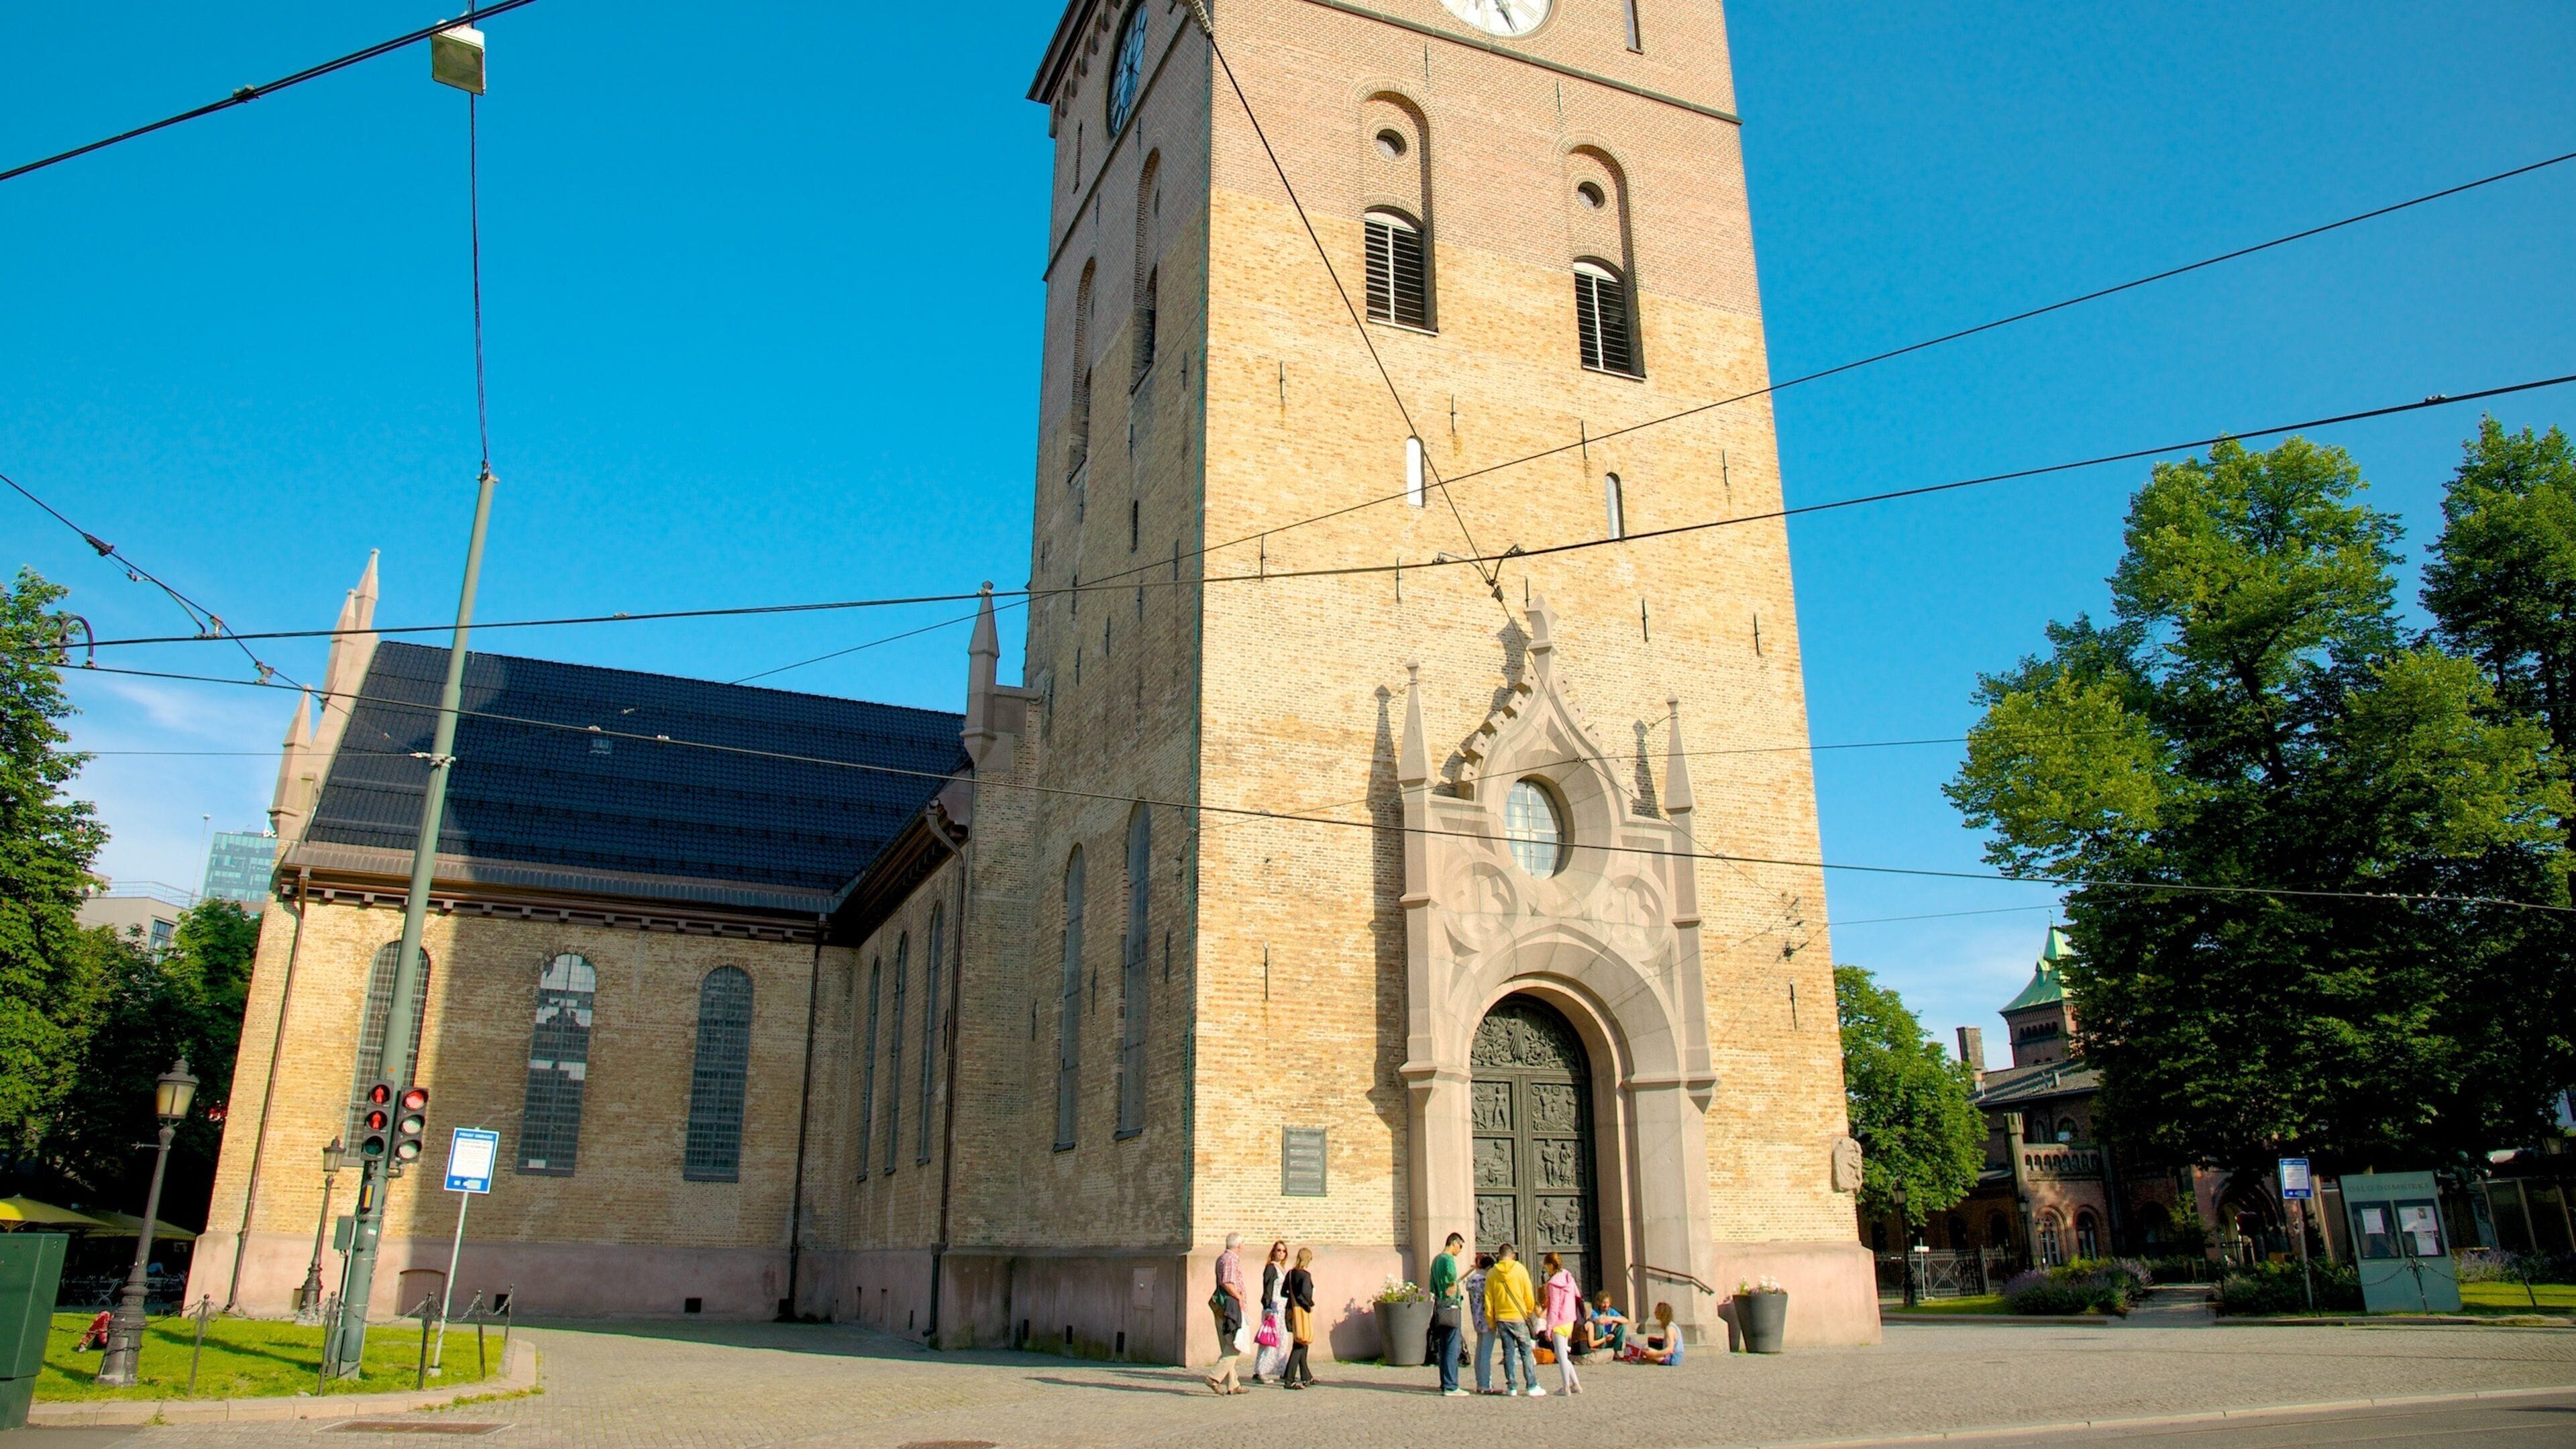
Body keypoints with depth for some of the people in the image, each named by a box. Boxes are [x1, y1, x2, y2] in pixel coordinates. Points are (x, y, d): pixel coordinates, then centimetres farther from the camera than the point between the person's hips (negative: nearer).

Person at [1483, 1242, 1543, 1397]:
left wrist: (1491, 1323, 12)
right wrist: (1529, 1312, 13)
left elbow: (1488, 1301, 3)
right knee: (1526, 1352, 4)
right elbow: (1529, 1296, -3)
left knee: (1508, 1352, 7)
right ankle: (1532, 1386, 3)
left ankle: (1512, 1387, 6)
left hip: (1501, 1318, 2)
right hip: (1519, 1317, -2)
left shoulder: (1492, 1274, 1)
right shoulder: (1520, 1270, -4)